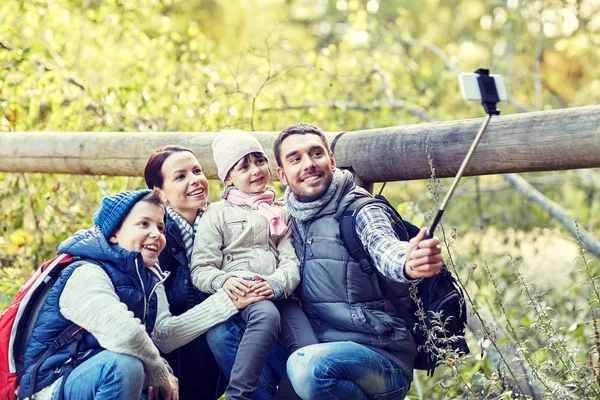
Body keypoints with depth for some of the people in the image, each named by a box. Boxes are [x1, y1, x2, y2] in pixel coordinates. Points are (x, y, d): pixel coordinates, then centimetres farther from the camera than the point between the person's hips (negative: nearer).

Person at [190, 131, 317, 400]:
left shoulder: (281, 214, 23)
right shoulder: (218, 213, 12)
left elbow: (291, 261, 9)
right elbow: (201, 269, 4)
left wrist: (276, 284, -14)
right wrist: (223, 281, -19)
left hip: (277, 295, 4)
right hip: (237, 293, -3)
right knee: (267, 314, -38)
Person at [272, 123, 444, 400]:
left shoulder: (360, 211, -9)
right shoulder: (292, 221, 11)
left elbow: (384, 248, -29)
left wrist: (407, 264, -54)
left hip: (382, 359, -6)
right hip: (321, 351, 6)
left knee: (308, 366, -36)